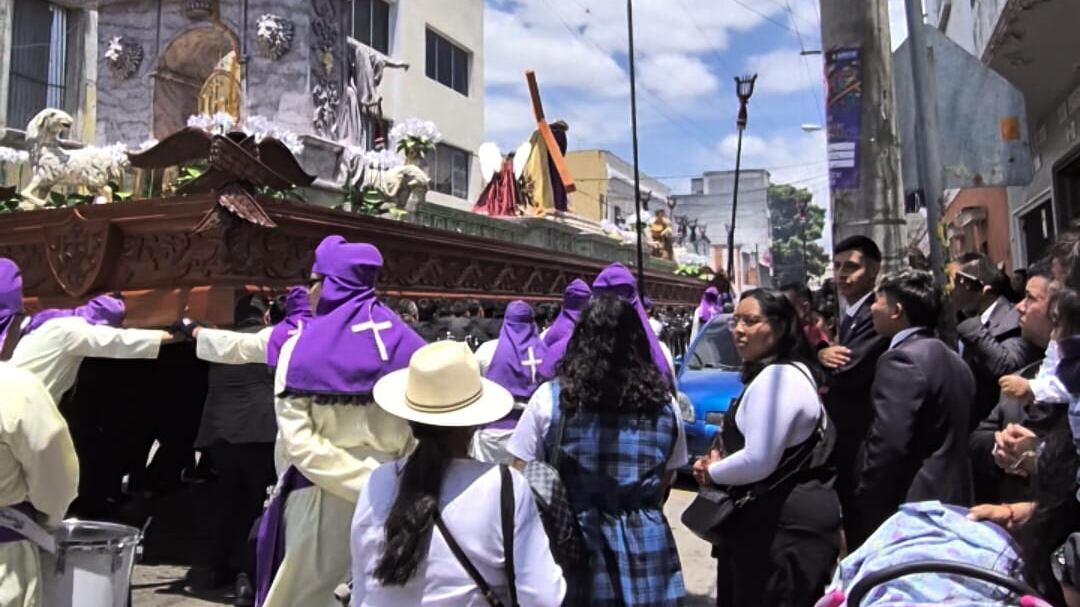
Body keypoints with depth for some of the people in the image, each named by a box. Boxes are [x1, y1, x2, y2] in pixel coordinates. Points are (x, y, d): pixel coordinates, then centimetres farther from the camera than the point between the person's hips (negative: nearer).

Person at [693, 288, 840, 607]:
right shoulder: (789, 371, 15)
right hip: (790, 513, 11)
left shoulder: (776, 377, -20)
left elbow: (759, 460, -25)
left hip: (785, 521, -11)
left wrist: (711, 472, -7)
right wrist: (720, 461, 6)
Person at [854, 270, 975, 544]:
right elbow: (948, 438, 16)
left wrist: (864, 510, -15)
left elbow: (888, 447, -24)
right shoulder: (952, 359, 13)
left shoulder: (902, 359, -18)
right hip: (949, 500, 10)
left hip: (910, 508, -10)